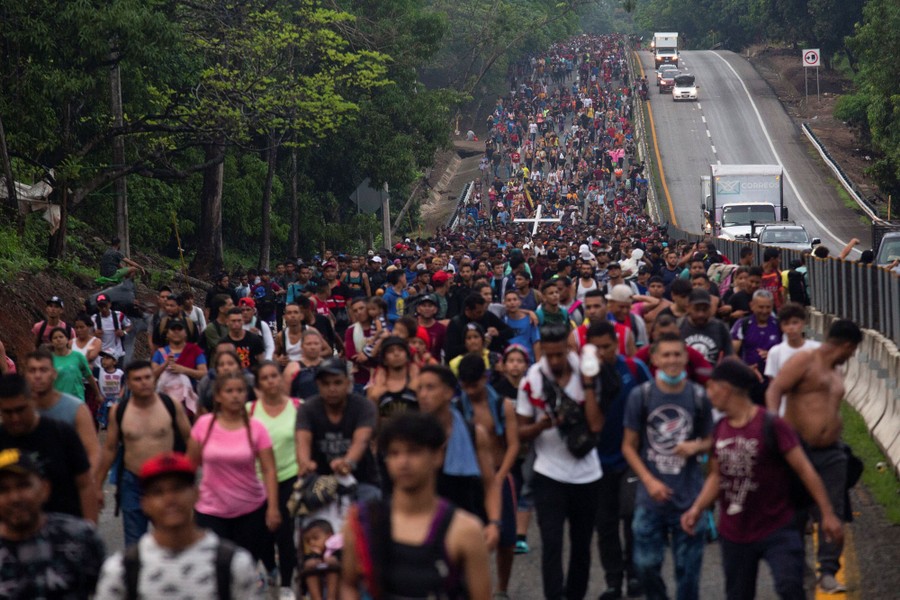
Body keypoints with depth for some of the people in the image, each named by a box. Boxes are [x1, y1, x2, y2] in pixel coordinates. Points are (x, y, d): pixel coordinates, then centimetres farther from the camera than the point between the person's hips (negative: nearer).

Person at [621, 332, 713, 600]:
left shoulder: (698, 396, 0)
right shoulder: (641, 395, -3)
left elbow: (710, 440, 12)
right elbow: (629, 446, 2)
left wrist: (696, 446, -11)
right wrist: (649, 481, -10)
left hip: (689, 497, 0)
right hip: (651, 497, 0)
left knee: (688, 567, 4)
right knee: (646, 564, 2)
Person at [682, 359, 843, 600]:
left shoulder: (770, 426, -15)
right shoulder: (720, 429, 3)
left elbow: (804, 469, -13)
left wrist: (827, 513, -15)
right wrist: (697, 508, -5)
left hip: (777, 530, -6)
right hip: (734, 534, 6)